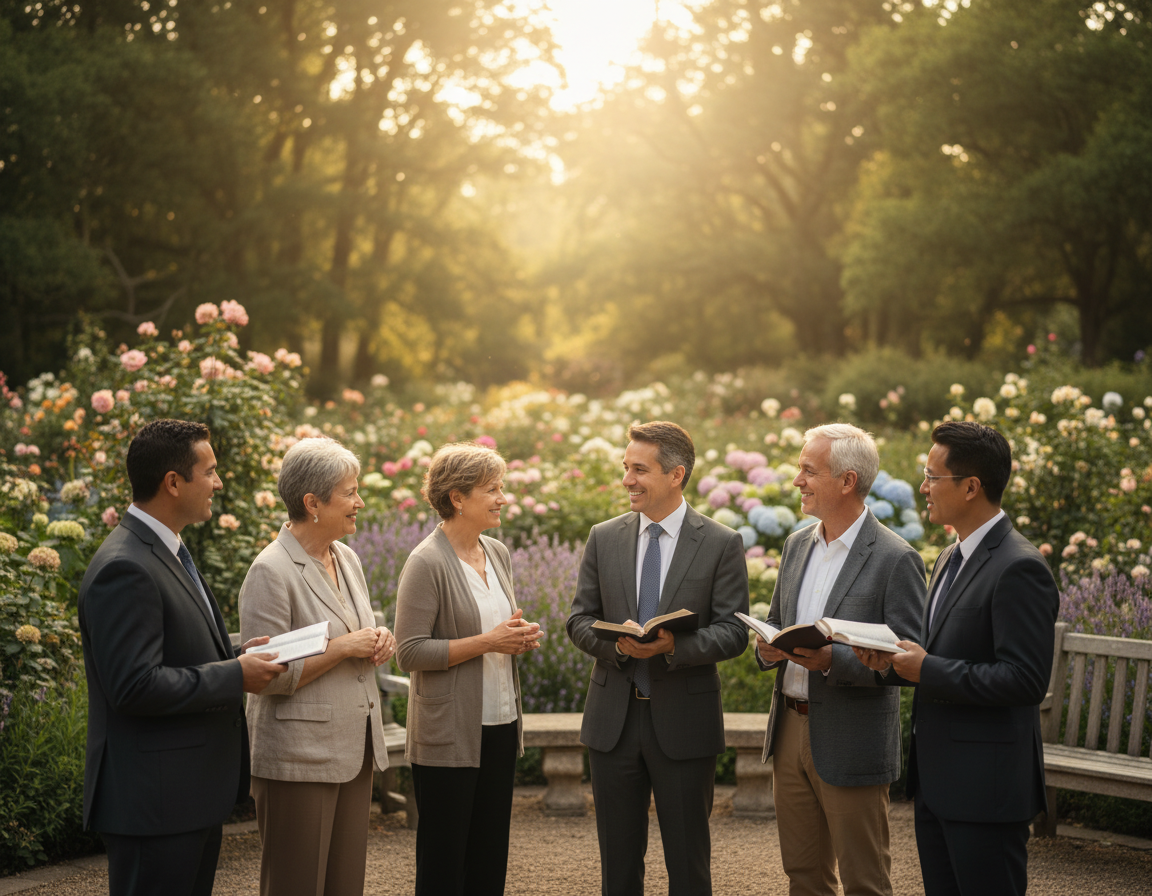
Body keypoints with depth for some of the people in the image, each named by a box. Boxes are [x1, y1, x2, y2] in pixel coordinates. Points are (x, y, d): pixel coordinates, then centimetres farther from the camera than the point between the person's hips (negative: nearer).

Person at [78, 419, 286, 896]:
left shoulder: (167, 552, 14)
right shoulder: (124, 569, -20)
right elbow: (135, 686, -25)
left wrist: (233, 654, 7)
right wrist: (234, 676, -17)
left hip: (195, 793, 10)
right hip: (153, 799, -10)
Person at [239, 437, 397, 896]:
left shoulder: (347, 559, 12)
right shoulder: (271, 572, -14)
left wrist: (378, 638, 3)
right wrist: (343, 647, -17)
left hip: (354, 750, 8)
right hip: (299, 758, -8)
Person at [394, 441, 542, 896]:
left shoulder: (497, 553, 11)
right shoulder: (427, 562, -12)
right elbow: (410, 652, -17)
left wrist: (518, 636, 1)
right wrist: (487, 641, -18)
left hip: (500, 726, 7)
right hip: (449, 736, -7)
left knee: (490, 858, 12)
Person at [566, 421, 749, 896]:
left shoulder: (722, 544, -4)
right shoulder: (603, 538, 6)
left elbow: (733, 632, -7)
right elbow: (579, 619, 6)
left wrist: (674, 645, -25)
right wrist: (616, 643, -16)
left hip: (684, 721, -3)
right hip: (614, 718, 3)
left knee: (688, 858, 5)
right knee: (618, 857, 11)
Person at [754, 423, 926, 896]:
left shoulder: (895, 559, -13)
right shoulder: (797, 544, 10)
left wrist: (832, 660, -28)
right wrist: (768, 648, -5)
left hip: (851, 745, -7)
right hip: (790, 729, 7)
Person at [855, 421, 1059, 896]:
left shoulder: (1018, 568, -18)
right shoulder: (950, 559, 14)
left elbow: (1026, 679, -24)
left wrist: (928, 671, -20)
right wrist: (896, 656, 2)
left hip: (987, 786, -10)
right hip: (937, 779, 10)